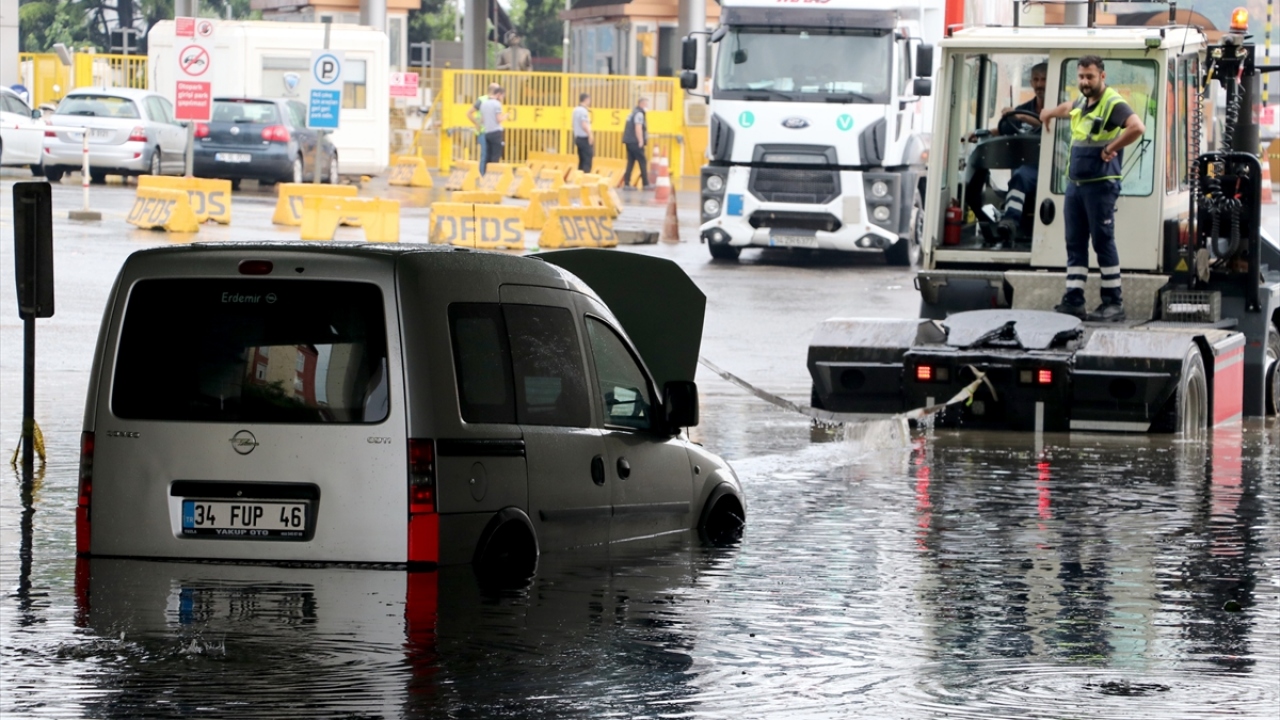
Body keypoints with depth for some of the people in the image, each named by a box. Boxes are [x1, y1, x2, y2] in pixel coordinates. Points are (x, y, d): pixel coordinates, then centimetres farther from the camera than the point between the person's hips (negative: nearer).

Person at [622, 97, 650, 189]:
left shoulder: (633, 113, 18)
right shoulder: (639, 114, -11)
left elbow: (626, 128, 23)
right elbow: (638, 128, -19)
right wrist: (641, 141, -18)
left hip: (629, 142, 9)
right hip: (635, 143, -9)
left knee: (630, 163, 8)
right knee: (642, 163, -4)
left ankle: (626, 183, 4)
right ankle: (645, 184, -3)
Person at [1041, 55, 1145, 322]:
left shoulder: (1112, 104, -13)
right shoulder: (1082, 103, 15)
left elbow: (1137, 127, -28)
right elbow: (1069, 108, 41)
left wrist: (1111, 148, -21)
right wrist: (1051, 113, 52)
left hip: (1100, 185, -9)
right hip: (1075, 183, 9)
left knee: (1103, 243, -6)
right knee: (1075, 243, 7)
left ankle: (1114, 304, -3)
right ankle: (1073, 300, 8)